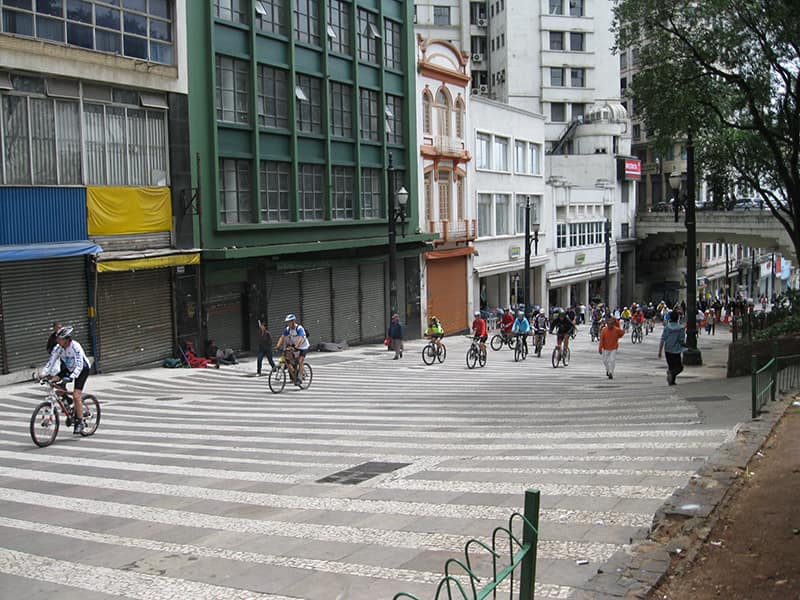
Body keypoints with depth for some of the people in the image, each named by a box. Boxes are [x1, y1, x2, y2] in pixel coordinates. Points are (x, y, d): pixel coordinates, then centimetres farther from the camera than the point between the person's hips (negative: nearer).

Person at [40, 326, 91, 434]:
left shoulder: (76, 347, -31)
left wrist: (72, 377, -51)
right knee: (53, 380, -17)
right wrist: (43, 374, -32)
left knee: (76, 396, -17)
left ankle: (80, 422, -5)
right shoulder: (57, 348, -16)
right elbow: (51, 362, -17)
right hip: (68, 369, 6)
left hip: (82, 369, -6)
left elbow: (79, 365, -37)